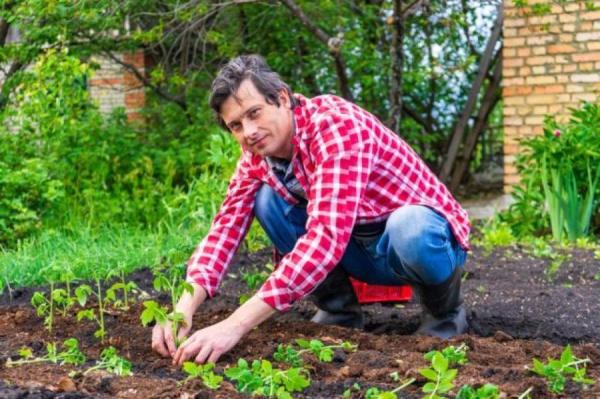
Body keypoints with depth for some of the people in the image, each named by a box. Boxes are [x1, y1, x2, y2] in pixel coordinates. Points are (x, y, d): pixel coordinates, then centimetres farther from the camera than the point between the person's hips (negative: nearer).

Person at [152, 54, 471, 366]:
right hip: (359, 248, 6)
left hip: (423, 233, -6)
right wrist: (184, 307, -33)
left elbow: (327, 234, -41)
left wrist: (235, 325, -48)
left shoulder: (334, 123, -30)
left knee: (409, 230, -41)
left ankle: (444, 311, -8)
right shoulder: (257, 155, -6)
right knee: (266, 199, -13)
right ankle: (339, 310, 1)